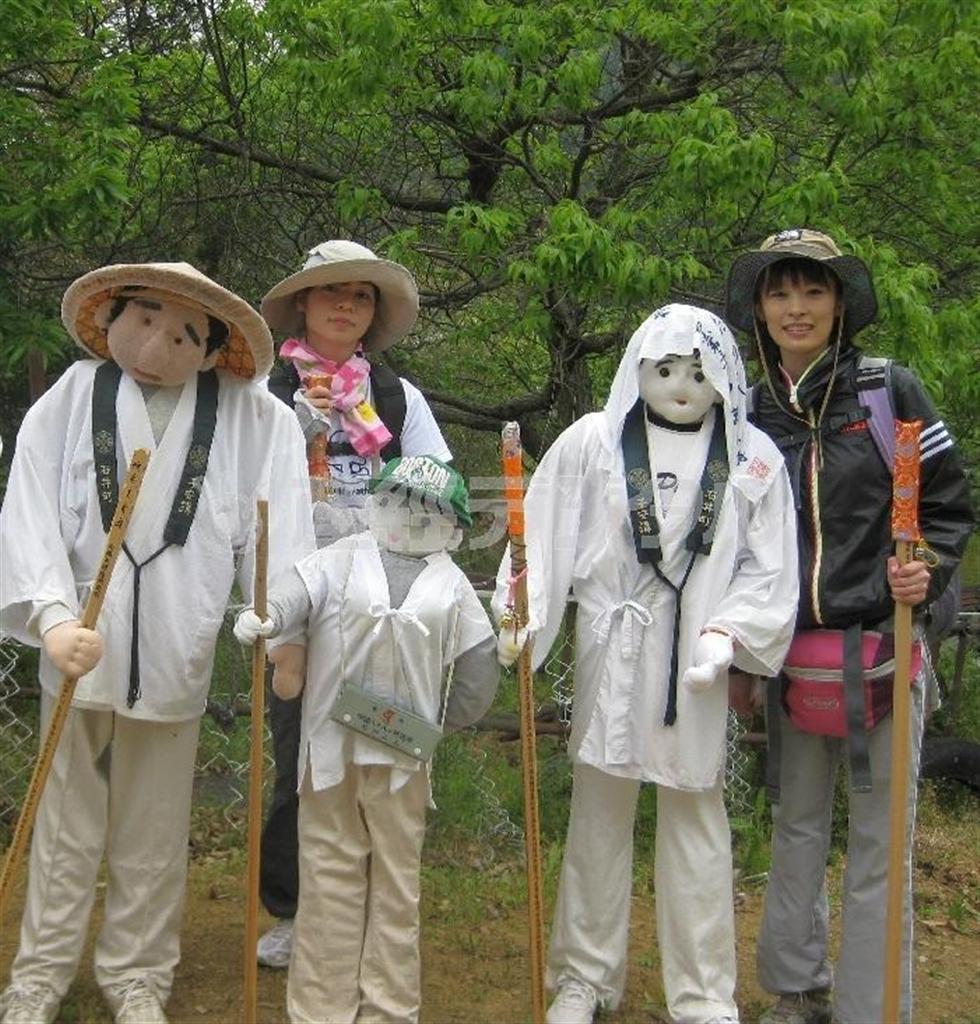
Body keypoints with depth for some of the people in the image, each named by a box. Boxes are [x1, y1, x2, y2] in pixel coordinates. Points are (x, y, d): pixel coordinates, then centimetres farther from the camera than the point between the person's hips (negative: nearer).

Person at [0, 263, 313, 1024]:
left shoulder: (251, 418, -4)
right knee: (67, 826, 14)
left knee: (154, 837, 15)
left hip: (175, 655, 0)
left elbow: (278, 521, -7)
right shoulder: (69, 403, -4)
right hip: (82, 648, 0)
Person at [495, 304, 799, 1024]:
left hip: (697, 663, 0)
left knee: (697, 818, 7)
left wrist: (728, 634, -12)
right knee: (600, 811, 10)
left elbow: (771, 569, 0)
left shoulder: (753, 458, 1)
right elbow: (544, 538, -3)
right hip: (611, 655, 0)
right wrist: (522, 617, -12)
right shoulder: (593, 440, -1)